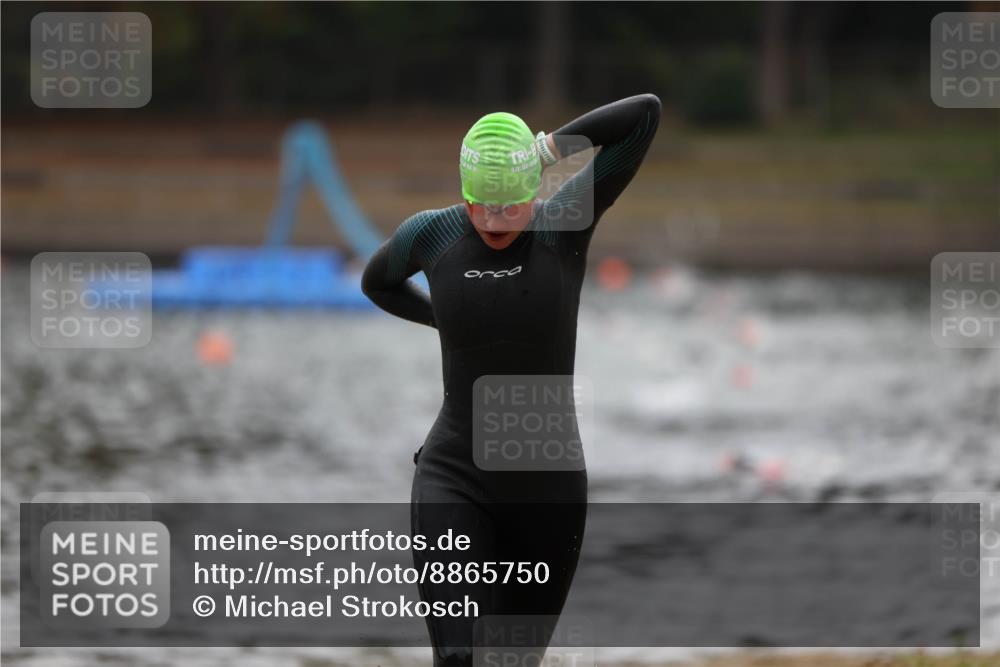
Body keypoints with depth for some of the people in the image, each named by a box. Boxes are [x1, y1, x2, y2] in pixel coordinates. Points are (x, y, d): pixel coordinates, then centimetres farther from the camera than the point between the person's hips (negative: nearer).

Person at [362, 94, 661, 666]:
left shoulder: (566, 224, -8)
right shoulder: (432, 235, -2)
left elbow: (647, 112, -15)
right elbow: (378, 281, 22)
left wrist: (548, 148, -10)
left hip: (548, 487, 0)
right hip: (454, 481, 0)